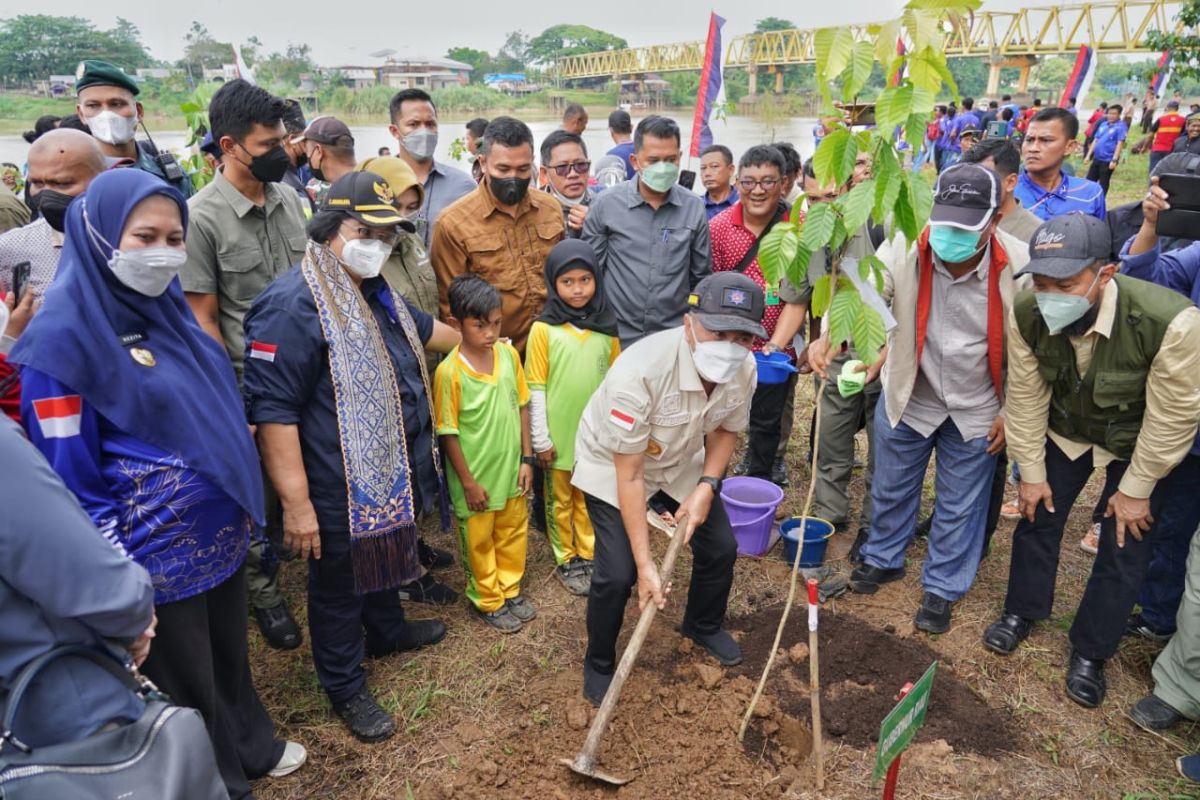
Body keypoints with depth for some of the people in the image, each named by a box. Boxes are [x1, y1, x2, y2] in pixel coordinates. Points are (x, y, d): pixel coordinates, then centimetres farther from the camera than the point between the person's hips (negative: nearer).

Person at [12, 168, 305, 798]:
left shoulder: (165, 306, 3)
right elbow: (70, 478, -17)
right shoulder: (64, 335, -19)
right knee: (185, 686, 15)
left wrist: (242, 504, 16)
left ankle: (252, 748, 50)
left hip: (220, 533, 7)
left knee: (229, 656, 26)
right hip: (156, 554, -7)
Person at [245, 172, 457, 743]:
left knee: (383, 557, 28)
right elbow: (273, 411, -27)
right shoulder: (293, 304, -24)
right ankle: (346, 689, 32)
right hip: (339, 492, -9)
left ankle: (388, 631, 54)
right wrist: (296, 503, -27)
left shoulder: (376, 293, 8)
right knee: (339, 583, 12)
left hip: (391, 478, 9)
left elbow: (423, 329, 29)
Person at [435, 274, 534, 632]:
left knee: (514, 533, 21)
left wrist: (526, 459, 2)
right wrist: (468, 482, -13)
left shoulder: (509, 354, -7)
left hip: (511, 469, 5)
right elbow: (448, 433, -15)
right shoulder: (449, 371, -21)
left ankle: (510, 589, 43)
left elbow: (522, 406, 2)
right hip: (477, 477, -4)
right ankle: (487, 601, 36)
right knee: (479, 542, 16)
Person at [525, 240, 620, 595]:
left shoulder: (606, 326, -3)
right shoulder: (544, 329, -12)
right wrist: (540, 439, -8)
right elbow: (535, 389, -9)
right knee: (560, 500, 13)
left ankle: (589, 554, 34)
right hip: (559, 434, -2)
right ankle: (566, 560, 29)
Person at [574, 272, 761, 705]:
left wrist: (707, 486, -16)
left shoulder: (743, 370, -23)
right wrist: (645, 564, -29)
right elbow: (629, 475, -31)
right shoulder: (639, 372, -40)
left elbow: (726, 428, 0)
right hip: (611, 463, -5)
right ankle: (599, 663, 18)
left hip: (682, 461, 5)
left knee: (720, 547, 8)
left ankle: (703, 625, 41)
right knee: (617, 572, -13)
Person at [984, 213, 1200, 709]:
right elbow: (1027, 397, -13)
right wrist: (1031, 473, -5)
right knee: (1037, 514, 9)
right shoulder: (1027, 315, -27)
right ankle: (1023, 612, 34)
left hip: (1138, 442, -2)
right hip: (1065, 429, 3)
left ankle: (1090, 653, 23)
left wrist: (1135, 490, -14)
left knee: (1124, 546, 2)